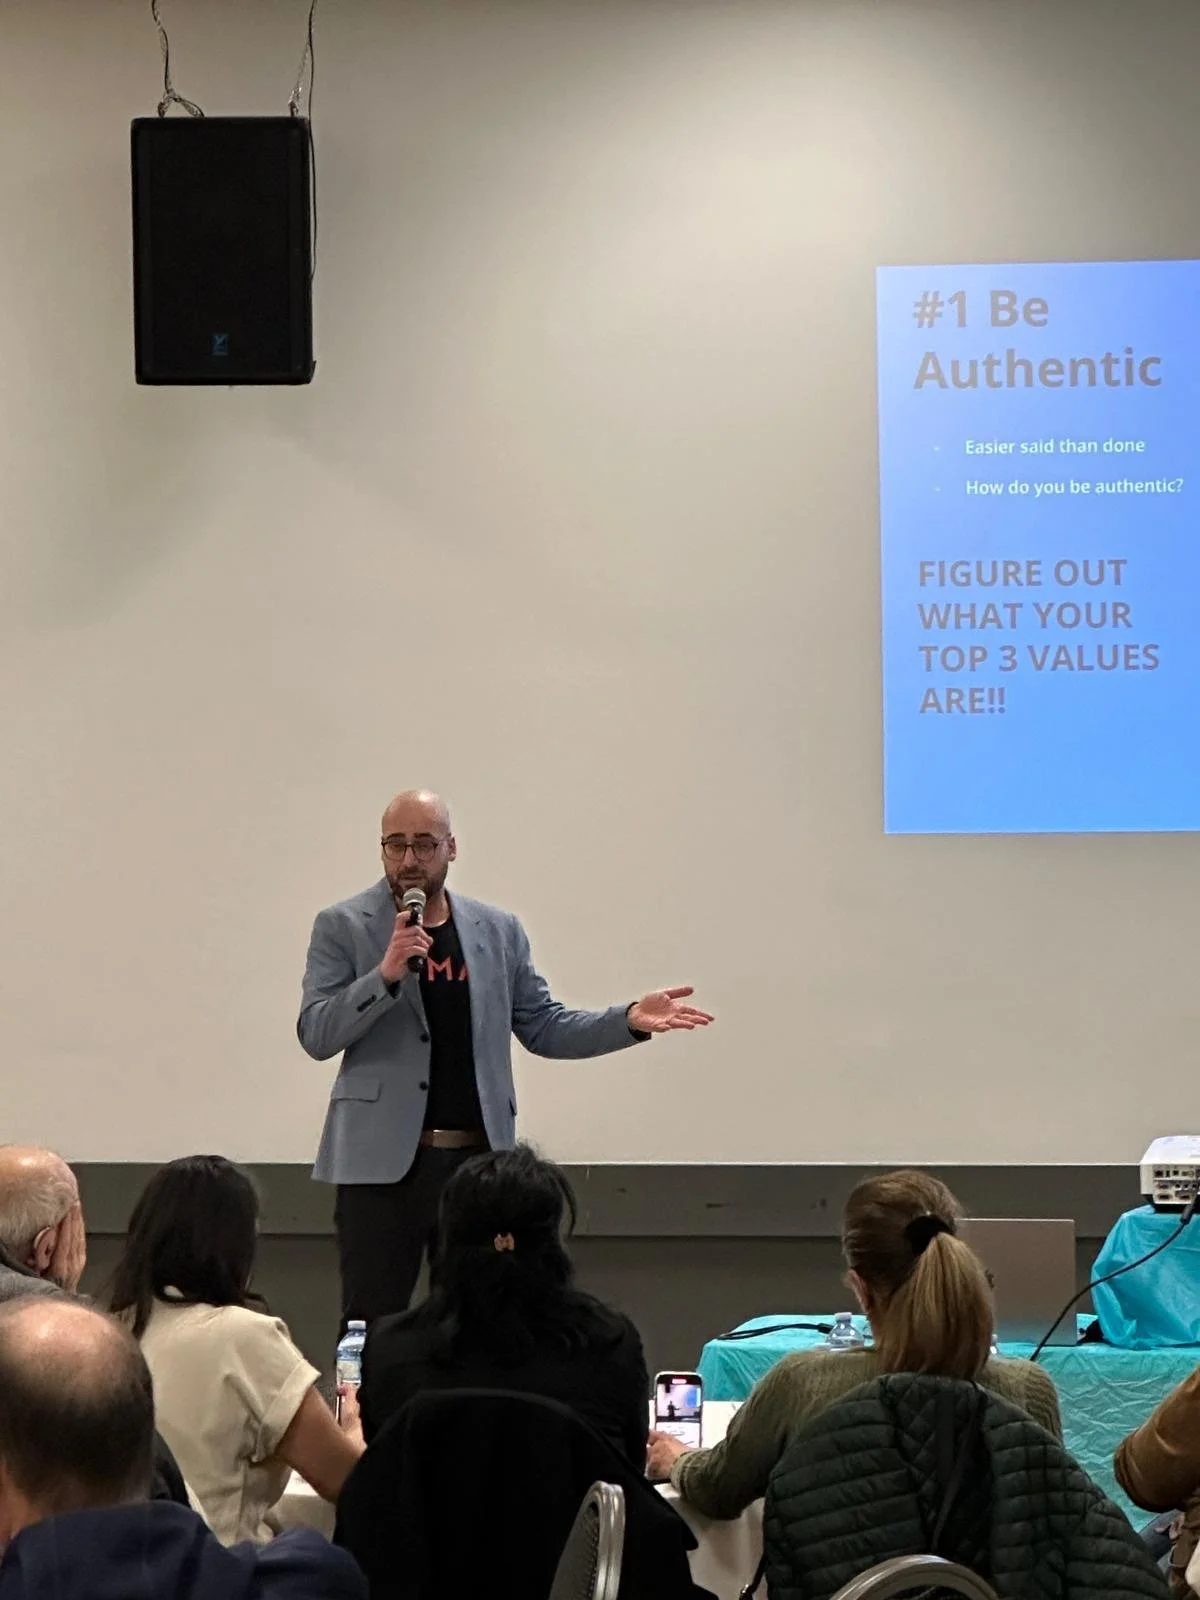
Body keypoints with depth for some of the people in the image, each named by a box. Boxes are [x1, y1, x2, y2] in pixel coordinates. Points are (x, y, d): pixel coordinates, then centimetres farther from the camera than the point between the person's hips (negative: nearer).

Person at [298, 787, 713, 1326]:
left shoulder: (499, 931, 11)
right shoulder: (342, 927, 1)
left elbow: (544, 1028, 13)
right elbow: (315, 1035, -6)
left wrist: (630, 1020, -2)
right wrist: (385, 973, -20)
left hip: (479, 1159, 3)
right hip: (383, 1159, -3)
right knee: (371, 1325, 0)